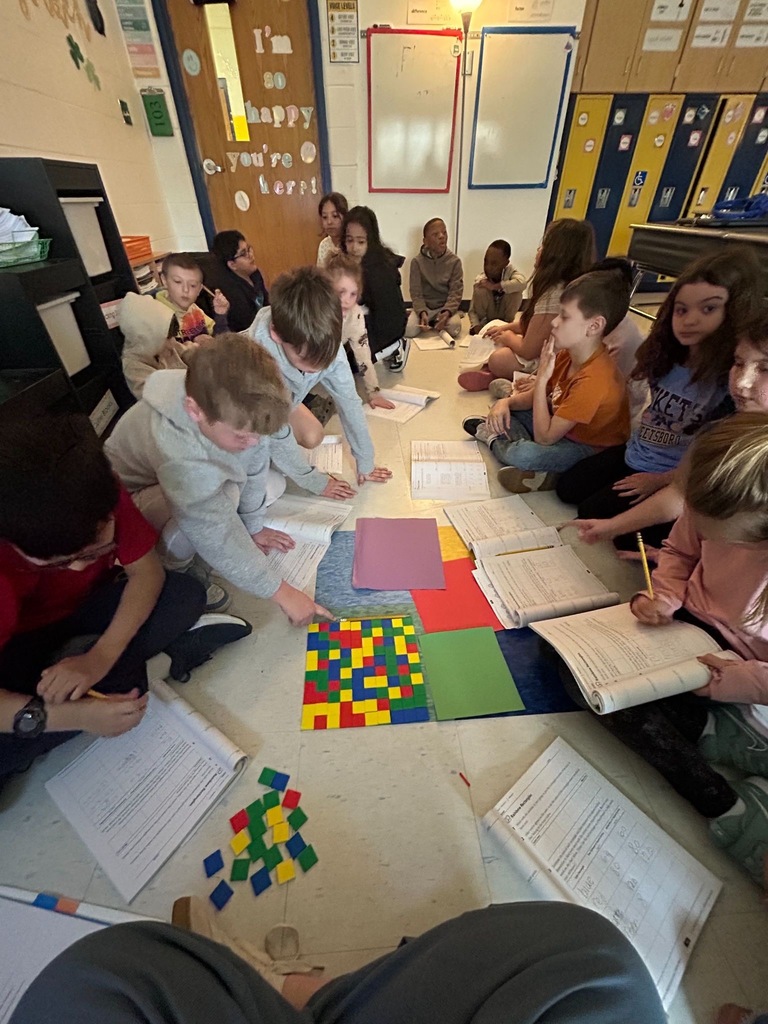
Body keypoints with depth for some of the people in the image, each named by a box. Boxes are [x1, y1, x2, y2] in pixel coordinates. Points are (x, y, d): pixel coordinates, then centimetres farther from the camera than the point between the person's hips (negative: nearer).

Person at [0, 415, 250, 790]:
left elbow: (147, 570, -24)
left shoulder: (101, 496, -28)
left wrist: (100, 656, -34)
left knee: (185, 594, -25)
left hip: (84, 612, 2)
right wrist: (70, 715, -45)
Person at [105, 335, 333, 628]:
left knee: (273, 486, -4)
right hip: (134, 493, -6)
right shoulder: (178, 451, -44)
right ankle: (174, 566, -6)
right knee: (224, 495, -36)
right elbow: (218, 539, -39)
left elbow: (255, 463, -15)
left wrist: (254, 526, -5)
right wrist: (279, 591, -32)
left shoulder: (238, 409, -30)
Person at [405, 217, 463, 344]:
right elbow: (416, 293, -8)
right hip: (424, 306, 0)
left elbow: (456, 293, -9)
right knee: (408, 330, -26)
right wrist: (422, 313, -27)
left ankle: (434, 323, 3)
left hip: (446, 306, 0)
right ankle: (431, 322, 7)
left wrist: (447, 312, -28)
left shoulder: (454, 261, -4)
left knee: (454, 327, -31)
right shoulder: (417, 261, -5)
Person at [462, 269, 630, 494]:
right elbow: (536, 396, 4)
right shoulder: (568, 354, -6)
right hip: (563, 426, 8)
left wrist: (541, 378, -31)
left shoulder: (593, 380, -33)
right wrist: (506, 403, -18)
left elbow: (544, 438, -31)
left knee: (521, 455, -34)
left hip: (589, 448, -8)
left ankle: (495, 439, -5)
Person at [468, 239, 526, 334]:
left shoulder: (511, 272, -20)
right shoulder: (480, 280, -18)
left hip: (505, 318, 0)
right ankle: (483, 323, -5)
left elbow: (522, 282, -45)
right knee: (480, 290, -26)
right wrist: (476, 326, -37)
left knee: (515, 291, -28)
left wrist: (494, 286, -41)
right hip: (486, 320, 0)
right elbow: (472, 310, -17)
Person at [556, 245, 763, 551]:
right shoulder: (670, 356, -2)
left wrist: (660, 481, -14)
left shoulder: (735, 377, -22)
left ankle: (668, 539, 5)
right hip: (634, 454, 8)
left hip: (673, 477, -7)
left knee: (591, 513, -13)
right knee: (567, 489, 6)